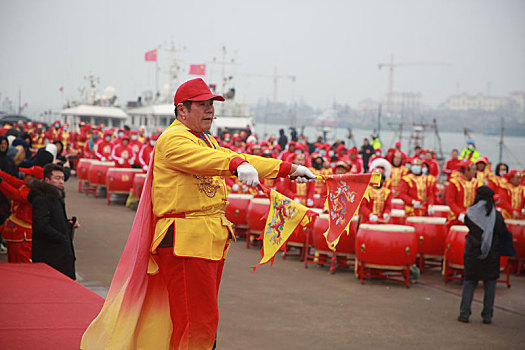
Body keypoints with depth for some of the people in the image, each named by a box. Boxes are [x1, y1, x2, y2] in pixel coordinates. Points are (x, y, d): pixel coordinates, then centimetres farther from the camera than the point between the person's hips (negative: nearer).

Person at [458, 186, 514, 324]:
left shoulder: (470, 213, -5)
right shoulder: (496, 215, -7)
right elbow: (504, 233, -2)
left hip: (473, 253, 1)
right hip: (491, 254, 0)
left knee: (469, 282, 10)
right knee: (490, 284, 9)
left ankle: (464, 313, 5)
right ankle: (487, 315, 9)